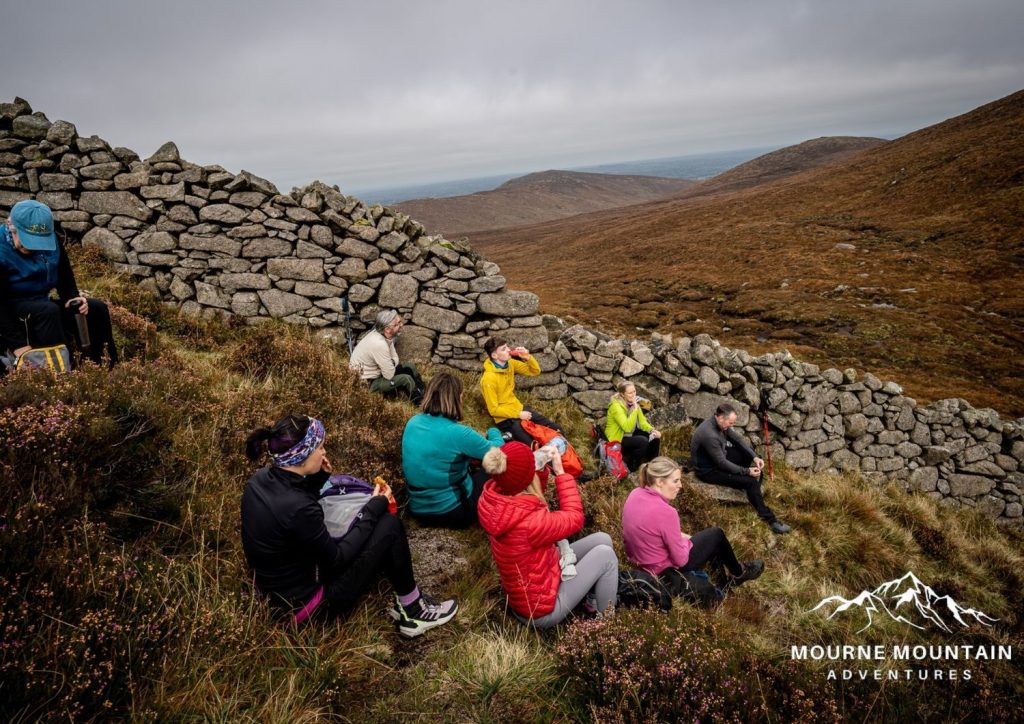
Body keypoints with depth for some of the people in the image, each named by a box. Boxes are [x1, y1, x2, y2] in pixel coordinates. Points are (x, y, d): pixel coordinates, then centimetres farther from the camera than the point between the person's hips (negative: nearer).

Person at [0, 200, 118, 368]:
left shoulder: (51, 241, -4)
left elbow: (65, 277, 9)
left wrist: (74, 298, -13)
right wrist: (17, 344, -30)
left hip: (42, 306, 7)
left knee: (97, 309, -8)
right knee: (49, 311, -35)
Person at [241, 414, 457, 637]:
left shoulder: (261, 479, -7)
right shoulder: (297, 508, -33)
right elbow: (337, 559, -19)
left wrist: (318, 477, -3)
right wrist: (374, 507, -11)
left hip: (281, 587, 9)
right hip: (305, 602, -9)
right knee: (389, 526, -7)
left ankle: (406, 602, 21)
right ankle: (413, 611, 10)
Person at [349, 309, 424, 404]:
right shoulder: (379, 344, -35)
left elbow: (395, 359, 4)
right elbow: (389, 375, -26)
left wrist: (392, 364, -16)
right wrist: (393, 364, -8)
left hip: (376, 370, 9)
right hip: (368, 382, -9)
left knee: (410, 366, 7)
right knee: (406, 379, -18)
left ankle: (422, 392, 18)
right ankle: (420, 403, 6)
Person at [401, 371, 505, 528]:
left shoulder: (412, 422, -4)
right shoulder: (458, 433, -23)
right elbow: (498, 451, -6)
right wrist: (493, 432, 17)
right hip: (452, 512, -7)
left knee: (472, 467, 27)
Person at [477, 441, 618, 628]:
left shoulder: (492, 499, -16)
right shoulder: (528, 522, -39)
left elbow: (529, 494, 8)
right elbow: (574, 518, -19)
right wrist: (560, 472, -13)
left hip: (529, 584, 8)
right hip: (540, 611, -8)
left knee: (602, 540, 8)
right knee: (605, 554, -3)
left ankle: (593, 598, 30)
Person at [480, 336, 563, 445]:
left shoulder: (510, 363, -1)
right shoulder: (489, 378, -22)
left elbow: (535, 372, 6)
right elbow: (493, 410, -19)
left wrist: (528, 357, -13)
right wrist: (519, 414, -17)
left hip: (519, 409, 7)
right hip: (505, 418, -7)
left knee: (557, 429, 2)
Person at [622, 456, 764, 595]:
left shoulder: (636, 494, -9)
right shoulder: (665, 512, -33)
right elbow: (681, 559, -23)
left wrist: (679, 535, 5)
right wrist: (686, 541, -4)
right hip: (666, 569, -7)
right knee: (717, 534, 13)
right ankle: (738, 573, 37)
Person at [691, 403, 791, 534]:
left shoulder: (720, 423, -7)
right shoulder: (710, 435, -35)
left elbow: (737, 439, 3)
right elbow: (722, 463, -27)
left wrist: (755, 457, -8)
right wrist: (747, 471, -21)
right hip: (708, 470, -10)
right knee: (751, 481, -17)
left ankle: (754, 493, 27)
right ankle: (770, 520, -9)